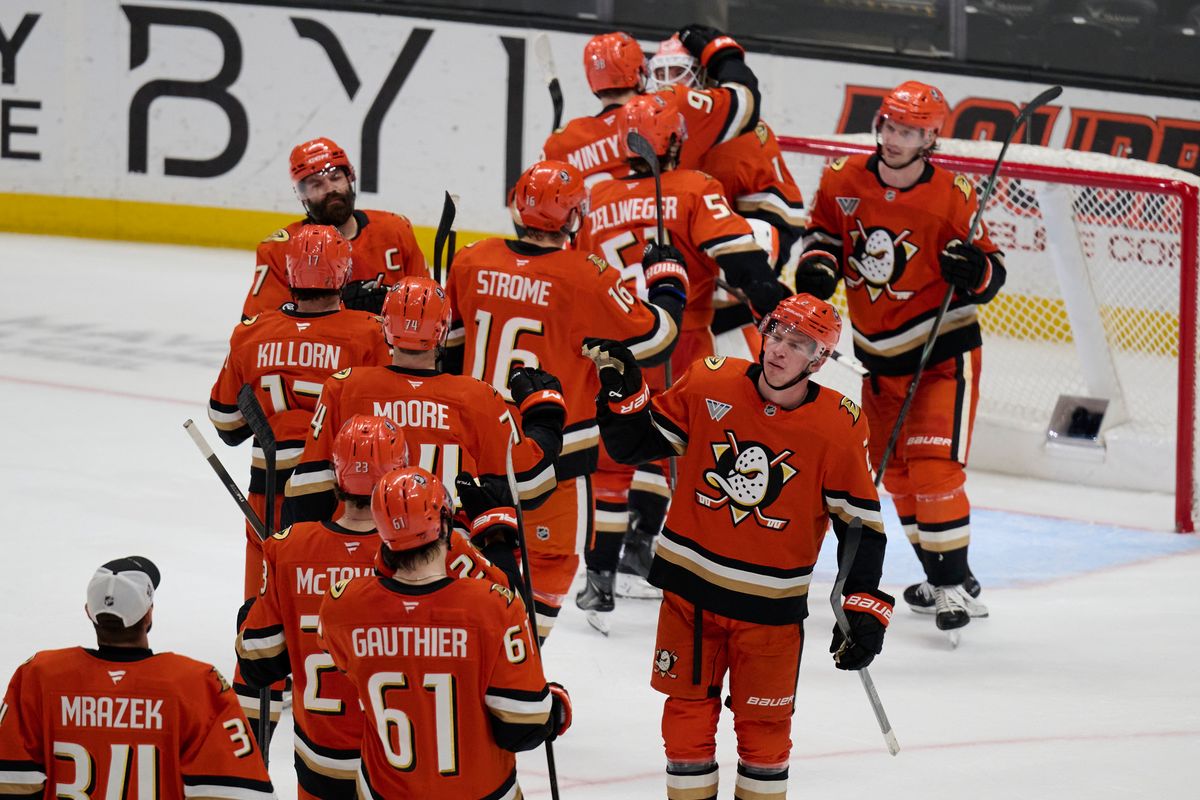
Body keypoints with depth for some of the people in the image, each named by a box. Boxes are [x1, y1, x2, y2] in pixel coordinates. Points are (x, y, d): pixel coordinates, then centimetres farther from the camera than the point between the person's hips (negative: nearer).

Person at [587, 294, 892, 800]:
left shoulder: (839, 427, -11)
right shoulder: (709, 385, -8)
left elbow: (860, 524, -4)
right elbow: (634, 444, 2)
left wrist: (865, 611, -8)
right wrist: (622, 390, -16)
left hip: (771, 604, -1)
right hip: (690, 586, 1)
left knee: (764, 725, 9)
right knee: (688, 714, 10)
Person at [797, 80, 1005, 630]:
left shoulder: (952, 198, -15)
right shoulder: (844, 181, -5)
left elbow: (992, 274, -8)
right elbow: (825, 228, 14)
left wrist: (975, 269, -31)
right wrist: (818, 262, -6)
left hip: (942, 355, -6)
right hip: (879, 356, 6)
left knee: (934, 467, -15)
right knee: (895, 472, 12)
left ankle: (956, 583, -5)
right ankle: (938, 577, 28)